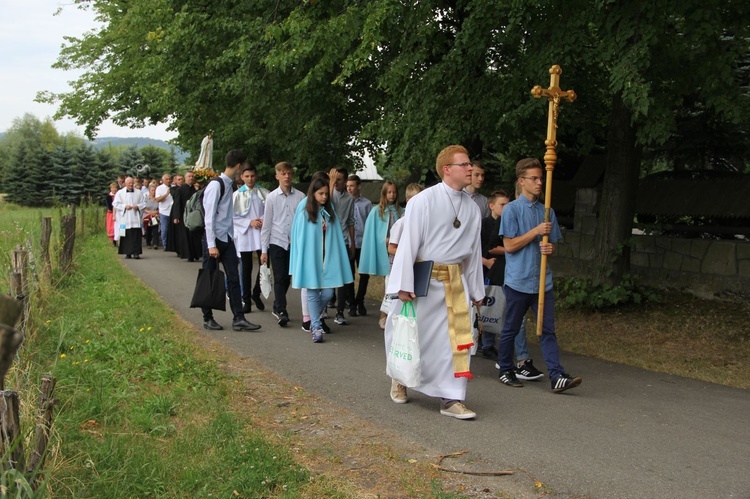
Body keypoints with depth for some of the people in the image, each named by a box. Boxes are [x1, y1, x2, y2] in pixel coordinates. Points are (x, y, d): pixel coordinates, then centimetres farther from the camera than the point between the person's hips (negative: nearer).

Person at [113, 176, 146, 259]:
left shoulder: (138, 193, 10)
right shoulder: (120, 193, 7)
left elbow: (143, 203, 11)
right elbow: (115, 204, 3)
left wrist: (138, 206, -8)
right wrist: (125, 206, -10)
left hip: (136, 218, 1)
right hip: (125, 219, -1)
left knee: (136, 236, -6)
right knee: (127, 236, -1)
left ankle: (136, 252, -5)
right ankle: (127, 253, 5)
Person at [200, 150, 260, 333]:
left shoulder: (229, 184, 11)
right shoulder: (216, 185, -14)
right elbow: (209, 217, -16)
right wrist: (211, 245, -18)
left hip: (227, 238, 8)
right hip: (214, 239, -7)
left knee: (233, 278, 2)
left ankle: (238, 319, 3)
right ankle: (207, 318, 16)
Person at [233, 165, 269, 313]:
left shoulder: (264, 193, 2)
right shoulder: (237, 194, 0)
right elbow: (233, 216, -1)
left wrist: (264, 220, -12)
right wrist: (249, 222, -10)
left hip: (262, 234, 1)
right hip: (245, 234, -1)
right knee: (246, 269, 6)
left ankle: (256, 293, 21)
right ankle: (246, 300, 14)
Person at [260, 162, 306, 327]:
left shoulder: (300, 197, 0)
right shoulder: (271, 197, 0)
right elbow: (266, 224, 2)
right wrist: (264, 250, 1)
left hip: (296, 243, 1)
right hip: (277, 243, -1)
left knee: (287, 279, 12)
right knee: (280, 278, -3)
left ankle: (277, 307, 30)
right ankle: (281, 311, 1)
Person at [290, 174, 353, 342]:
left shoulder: (329, 209, 9)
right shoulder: (304, 210, -3)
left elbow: (336, 234, 10)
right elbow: (299, 236, -1)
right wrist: (300, 260, -3)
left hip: (327, 257, 4)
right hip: (310, 257, -4)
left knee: (328, 292, 1)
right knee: (313, 292, -2)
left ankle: (313, 317, 25)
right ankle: (316, 327, 4)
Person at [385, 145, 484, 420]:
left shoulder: (472, 209, 7)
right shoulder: (424, 200, -11)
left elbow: (474, 250, 12)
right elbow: (408, 242, -12)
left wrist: (476, 290, 14)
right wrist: (405, 284, -16)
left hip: (455, 281, 4)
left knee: (458, 337, -1)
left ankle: (451, 399, 7)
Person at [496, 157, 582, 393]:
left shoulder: (547, 211, 12)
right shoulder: (511, 209, -5)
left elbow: (552, 243, 18)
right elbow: (509, 246, -10)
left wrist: (549, 248, -6)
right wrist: (536, 232, -14)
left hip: (543, 281, 4)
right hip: (518, 281, -4)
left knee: (548, 329, 0)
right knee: (511, 328, 8)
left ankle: (557, 377, -4)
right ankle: (505, 371, 22)